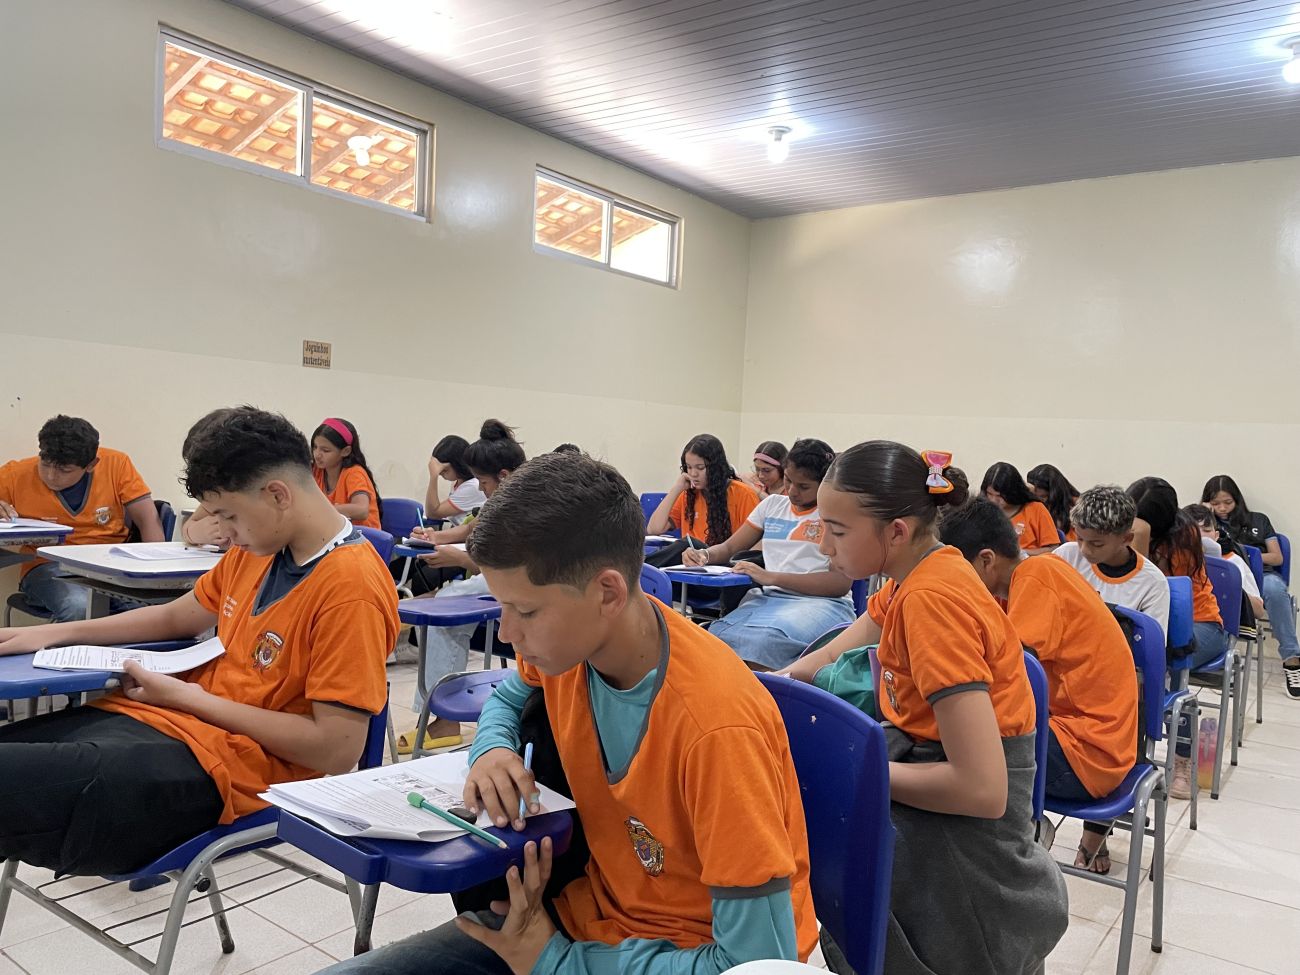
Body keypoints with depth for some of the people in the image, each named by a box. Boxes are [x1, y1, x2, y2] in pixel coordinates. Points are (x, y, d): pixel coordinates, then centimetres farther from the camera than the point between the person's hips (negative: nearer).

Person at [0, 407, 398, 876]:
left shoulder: (351, 587, -18)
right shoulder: (257, 550, 10)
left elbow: (337, 750, -20)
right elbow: (177, 617, 27)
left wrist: (190, 696, -13)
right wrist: (54, 633, 16)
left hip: (217, 766, -9)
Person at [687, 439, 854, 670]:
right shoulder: (772, 504, 22)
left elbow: (841, 583, -5)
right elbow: (729, 548, 26)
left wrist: (773, 577, -15)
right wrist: (704, 555, 0)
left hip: (820, 602, -4)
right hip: (767, 598, 4)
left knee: (761, 642, -39)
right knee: (715, 635, -32)